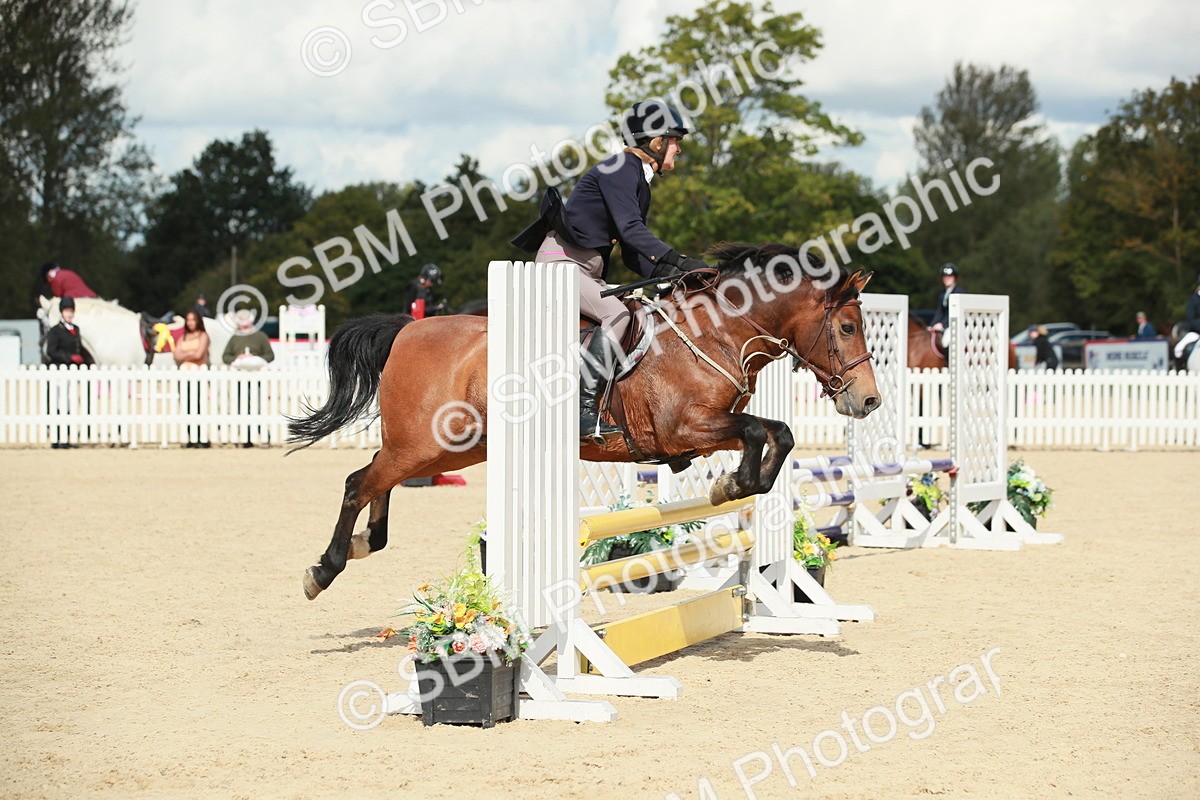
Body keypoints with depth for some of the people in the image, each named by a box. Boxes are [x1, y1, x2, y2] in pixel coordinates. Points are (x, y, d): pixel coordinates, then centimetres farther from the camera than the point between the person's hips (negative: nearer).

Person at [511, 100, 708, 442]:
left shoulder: (640, 183, 17)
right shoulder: (619, 169, -13)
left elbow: (634, 254, 15)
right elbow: (631, 229, -26)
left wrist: (669, 276, -3)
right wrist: (681, 262, -31)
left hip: (589, 270, 10)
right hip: (561, 261, -10)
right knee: (618, 314, -27)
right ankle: (585, 410, -30)